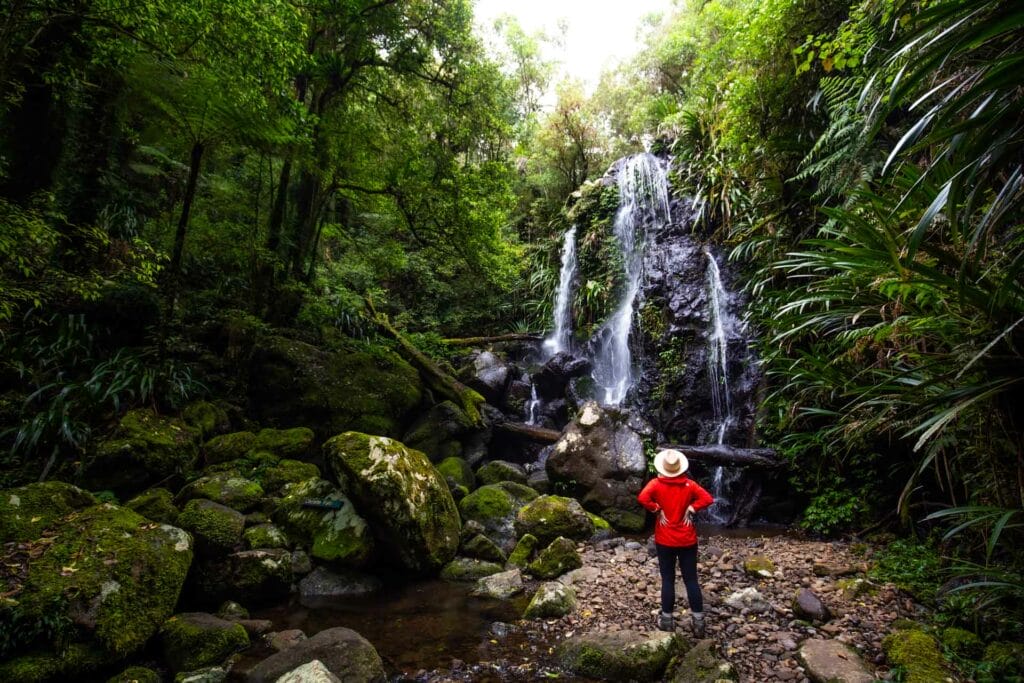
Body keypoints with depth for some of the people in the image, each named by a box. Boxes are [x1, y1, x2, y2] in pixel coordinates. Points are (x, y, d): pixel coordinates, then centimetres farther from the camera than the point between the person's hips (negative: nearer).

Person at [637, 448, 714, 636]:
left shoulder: (656, 483, -9)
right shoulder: (689, 484, -3)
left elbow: (642, 498, -26)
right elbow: (708, 498, -12)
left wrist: (657, 509, -12)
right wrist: (691, 508, -6)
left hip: (665, 541, -1)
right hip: (687, 540, 2)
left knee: (668, 580, 8)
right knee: (691, 580, 9)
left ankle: (667, 621, 16)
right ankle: (699, 622, 12)